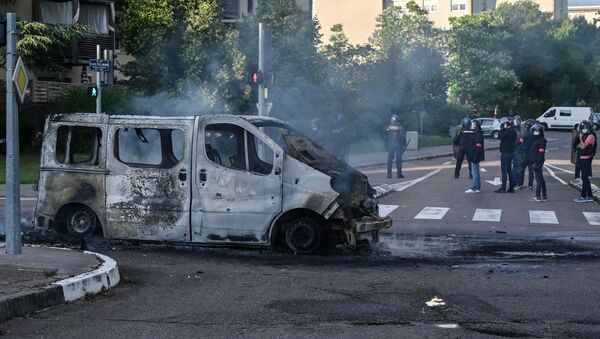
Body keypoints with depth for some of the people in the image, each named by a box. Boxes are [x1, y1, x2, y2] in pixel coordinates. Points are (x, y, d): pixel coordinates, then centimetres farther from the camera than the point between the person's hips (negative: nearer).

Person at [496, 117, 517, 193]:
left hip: (505, 153, -10)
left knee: (504, 171, -7)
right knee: (509, 170, 13)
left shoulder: (508, 131, -19)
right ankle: (511, 188, 15)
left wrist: (501, 129, -8)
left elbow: (499, 137, -17)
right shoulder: (513, 131, 12)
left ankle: (503, 188, -6)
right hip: (510, 152, 10)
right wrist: (503, 129, 11)